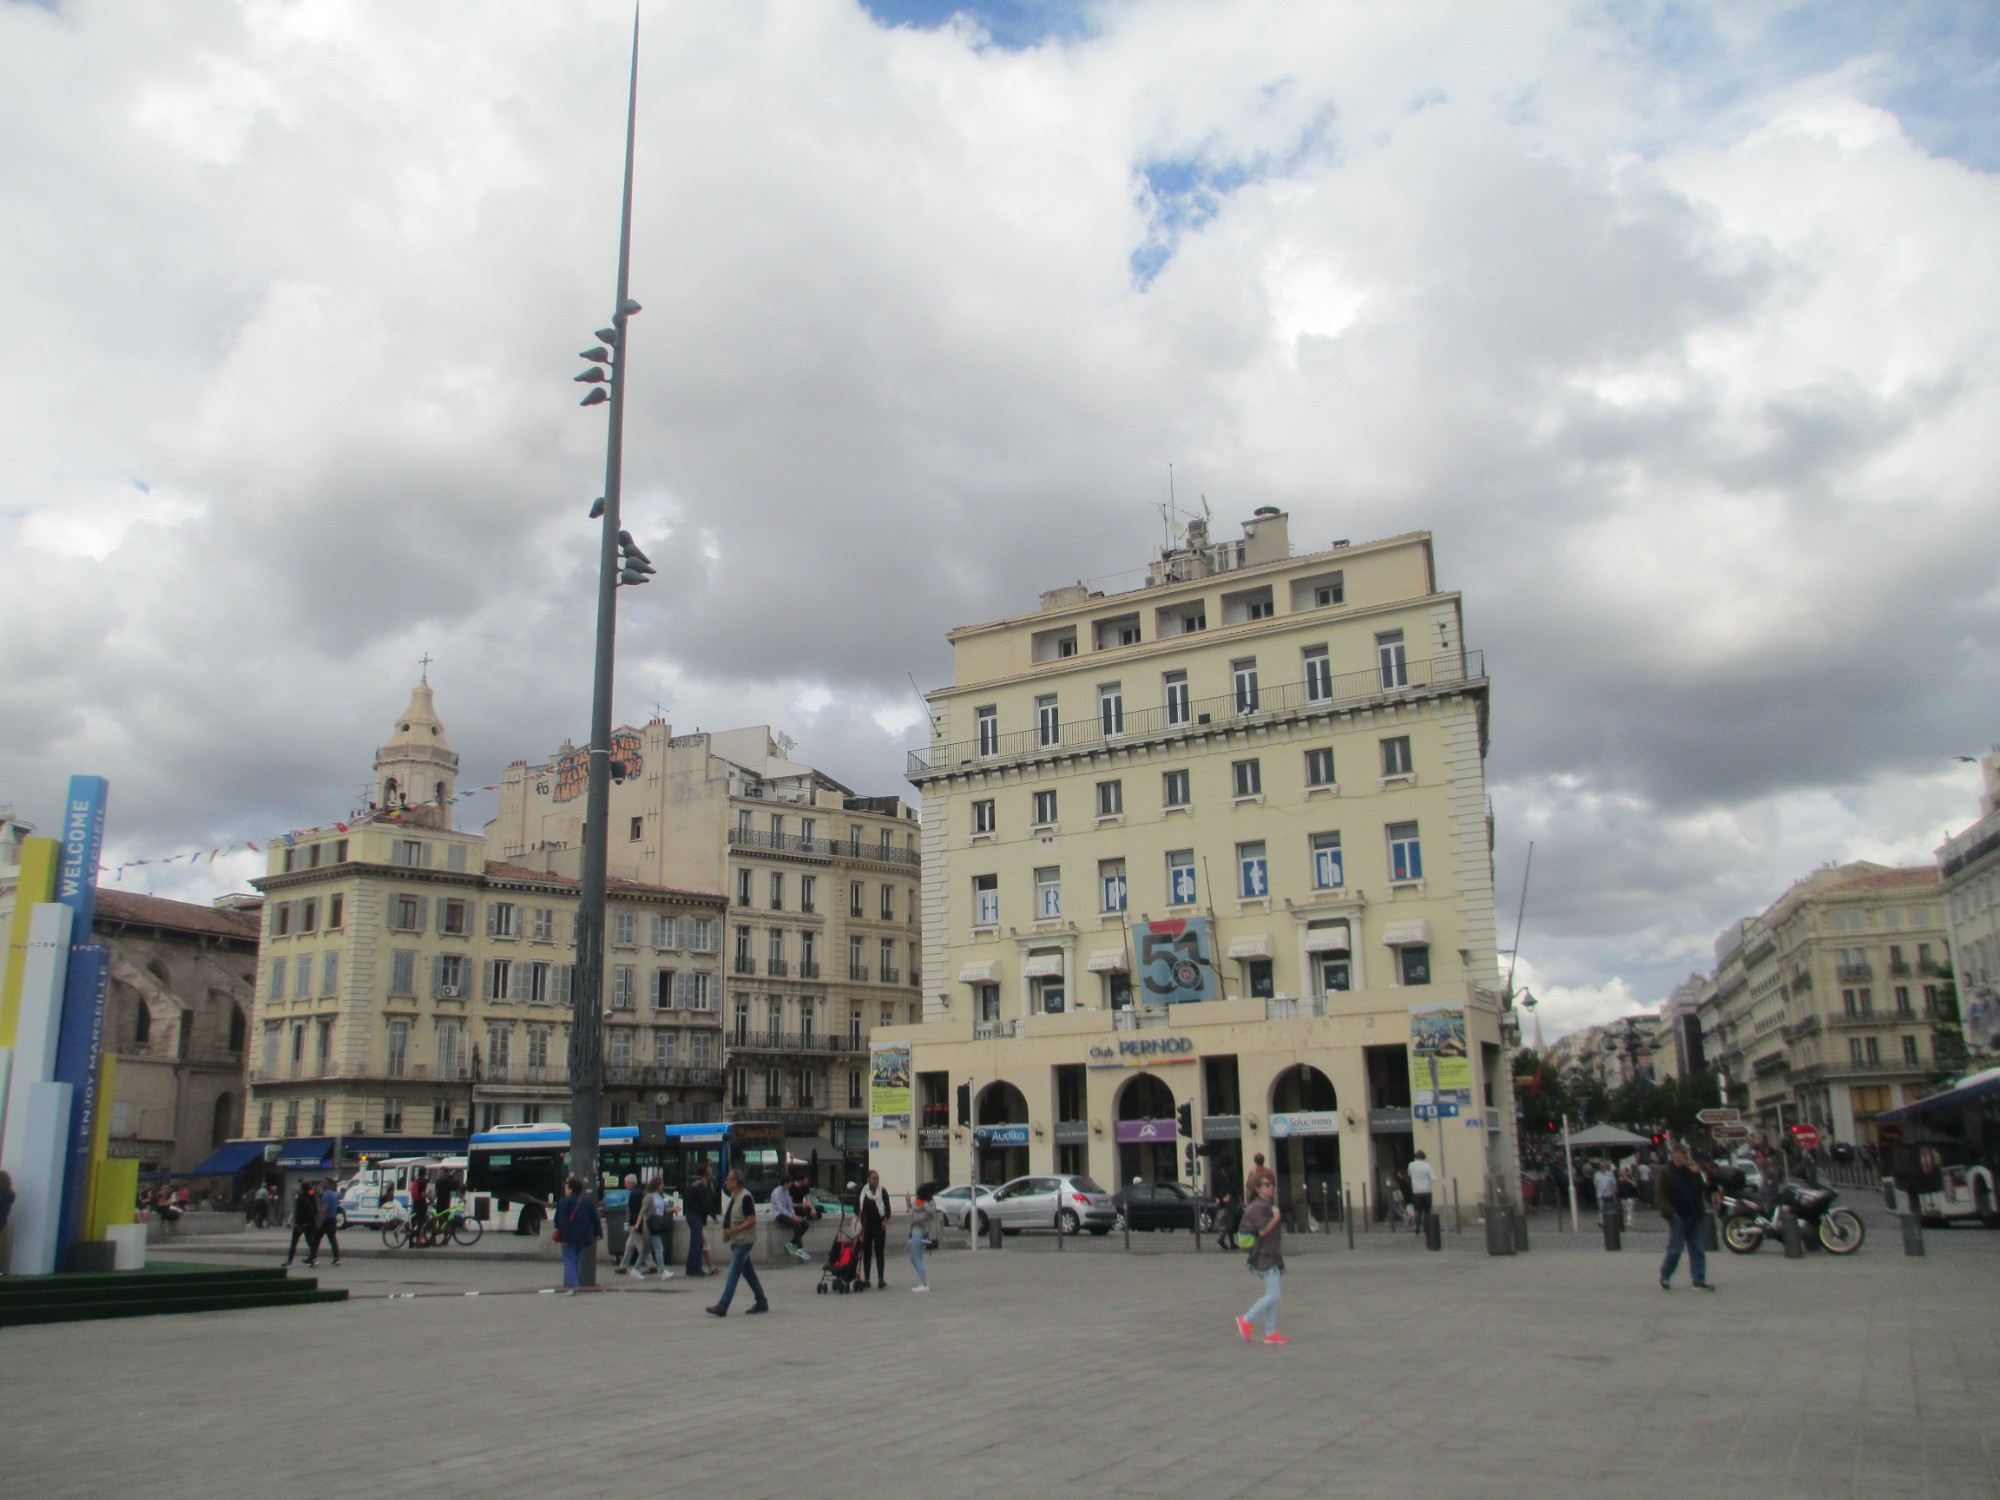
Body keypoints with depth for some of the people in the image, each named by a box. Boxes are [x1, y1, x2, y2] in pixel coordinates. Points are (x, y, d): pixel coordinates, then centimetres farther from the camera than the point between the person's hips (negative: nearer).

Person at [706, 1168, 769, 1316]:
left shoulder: (745, 1197, -16)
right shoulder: (733, 1197, 12)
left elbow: (751, 1221, -19)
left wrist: (733, 1230, -22)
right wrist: (727, 1231, 9)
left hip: (744, 1241, -10)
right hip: (736, 1241, 10)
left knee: (734, 1273, -10)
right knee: (748, 1272, 13)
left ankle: (722, 1306, -12)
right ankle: (762, 1302, 20)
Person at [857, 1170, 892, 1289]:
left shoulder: (883, 1192, -1)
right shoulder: (862, 1192, 3)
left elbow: (888, 1208, -2)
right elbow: (857, 1208, 10)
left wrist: (885, 1220, -17)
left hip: (879, 1225, -2)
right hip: (866, 1225, 2)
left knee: (879, 1252, -2)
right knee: (866, 1252, 6)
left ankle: (880, 1279, -1)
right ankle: (866, 1278, 13)